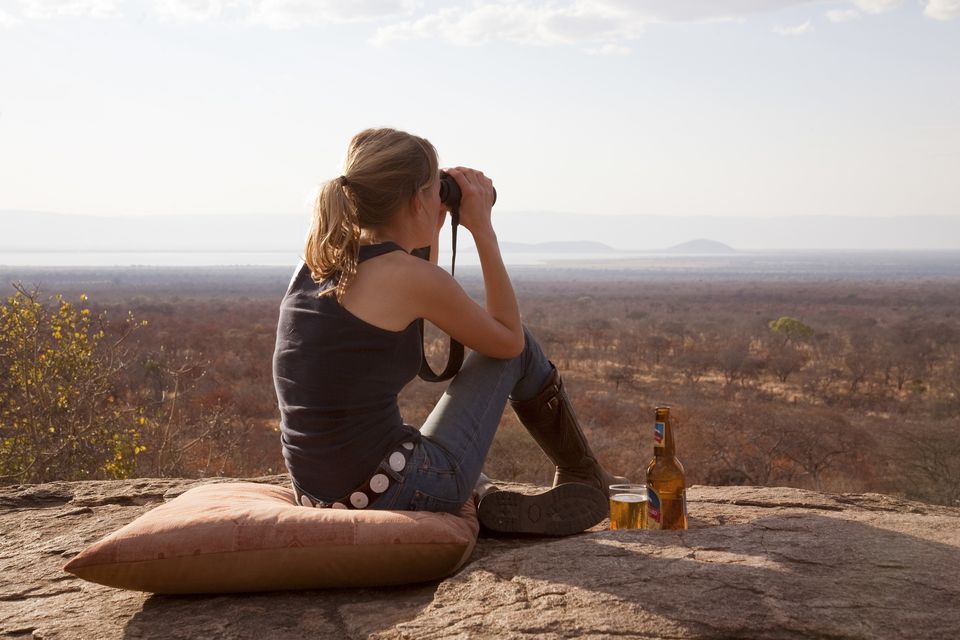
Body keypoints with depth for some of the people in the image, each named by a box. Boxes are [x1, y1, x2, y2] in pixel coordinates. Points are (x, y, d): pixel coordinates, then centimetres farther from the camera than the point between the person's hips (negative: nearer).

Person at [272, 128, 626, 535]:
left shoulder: (318, 261, 6)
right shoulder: (410, 275, -14)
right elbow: (509, 338, 3)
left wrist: (432, 234, 23)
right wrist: (483, 229, 6)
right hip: (394, 496, -7)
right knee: (521, 351, 15)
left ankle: (491, 503, 22)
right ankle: (586, 478, 33)